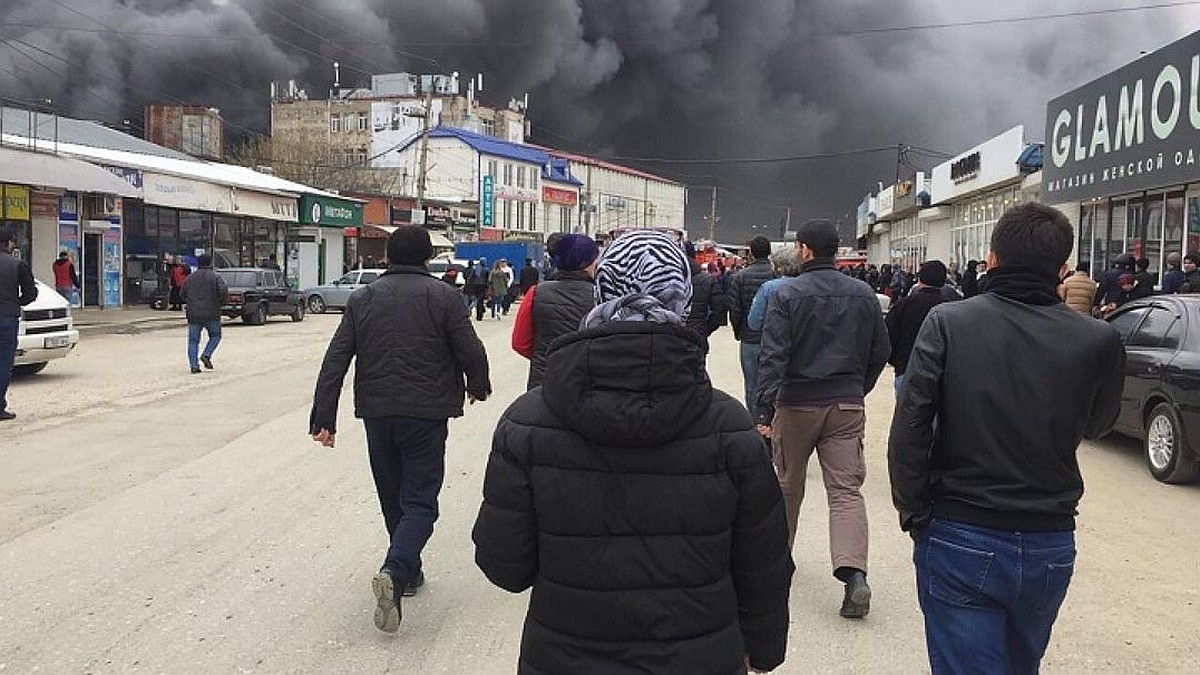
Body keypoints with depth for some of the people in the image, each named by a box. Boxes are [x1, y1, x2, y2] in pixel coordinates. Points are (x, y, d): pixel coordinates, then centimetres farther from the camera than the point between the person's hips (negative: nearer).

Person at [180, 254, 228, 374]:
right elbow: (224, 291, -18)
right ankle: (206, 355, -4)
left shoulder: (190, 277, 11)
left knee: (193, 340, 6)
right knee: (215, 336, 16)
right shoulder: (215, 277, -3)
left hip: (193, 314, 3)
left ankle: (194, 365, -4)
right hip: (211, 314, -3)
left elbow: (182, 293, 14)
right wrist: (220, 302, -2)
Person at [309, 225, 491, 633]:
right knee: (420, 501, 0)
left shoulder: (362, 298, 7)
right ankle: (395, 573, -22)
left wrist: (324, 416, 2)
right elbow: (471, 351, -6)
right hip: (426, 415, -3)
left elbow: (335, 360, 2)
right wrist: (478, 386, 15)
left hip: (377, 414, 4)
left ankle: (408, 572, 30)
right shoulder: (442, 296, -4)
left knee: (392, 498, 19)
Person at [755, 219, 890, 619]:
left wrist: (764, 408, -18)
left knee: (787, 484, 15)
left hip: (797, 403, -2)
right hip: (848, 406, 2)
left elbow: (773, 355, -16)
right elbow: (881, 351, 10)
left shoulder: (787, 294, -9)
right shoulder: (864, 295, 4)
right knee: (847, 489, 0)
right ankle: (854, 573, -15)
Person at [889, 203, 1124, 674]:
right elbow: (1096, 425, 11)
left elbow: (909, 429, -15)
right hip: (1050, 545, 3)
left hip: (959, 541, -3)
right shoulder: (1099, 341, -8)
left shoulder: (948, 323, -11)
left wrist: (914, 513, -4)